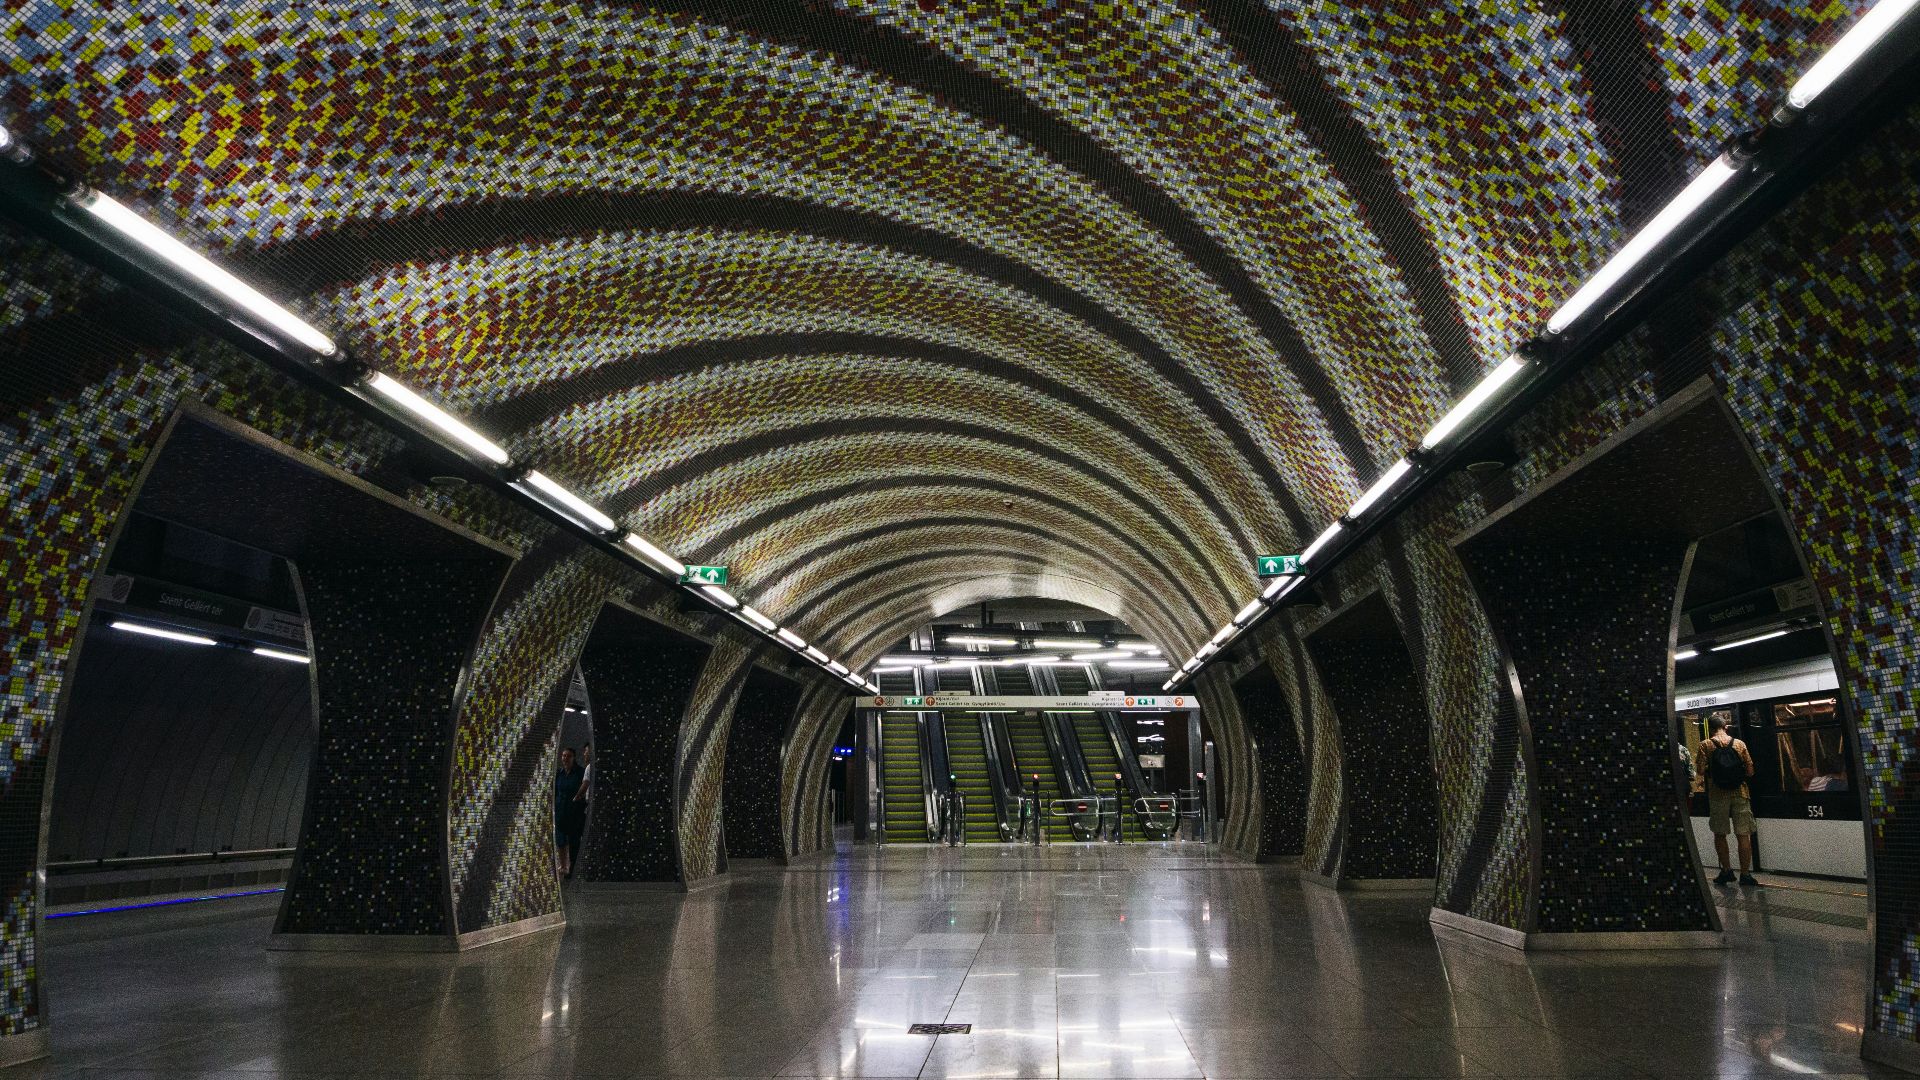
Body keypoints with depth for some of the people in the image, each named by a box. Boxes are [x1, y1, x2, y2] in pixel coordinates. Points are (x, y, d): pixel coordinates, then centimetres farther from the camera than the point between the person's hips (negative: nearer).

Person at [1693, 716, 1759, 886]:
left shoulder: (1705, 745, -3)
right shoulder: (1739, 744, 2)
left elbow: (1700, 770, -11)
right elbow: (1750, 770, 0)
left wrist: (1702, 782, 9)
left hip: (1717, 794, -1)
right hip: (1740, 793, 1)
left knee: (1720, 834, 12)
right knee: (1744, 835, 2)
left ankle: (1727, 870, 14)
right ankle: (1745, 874, 2)